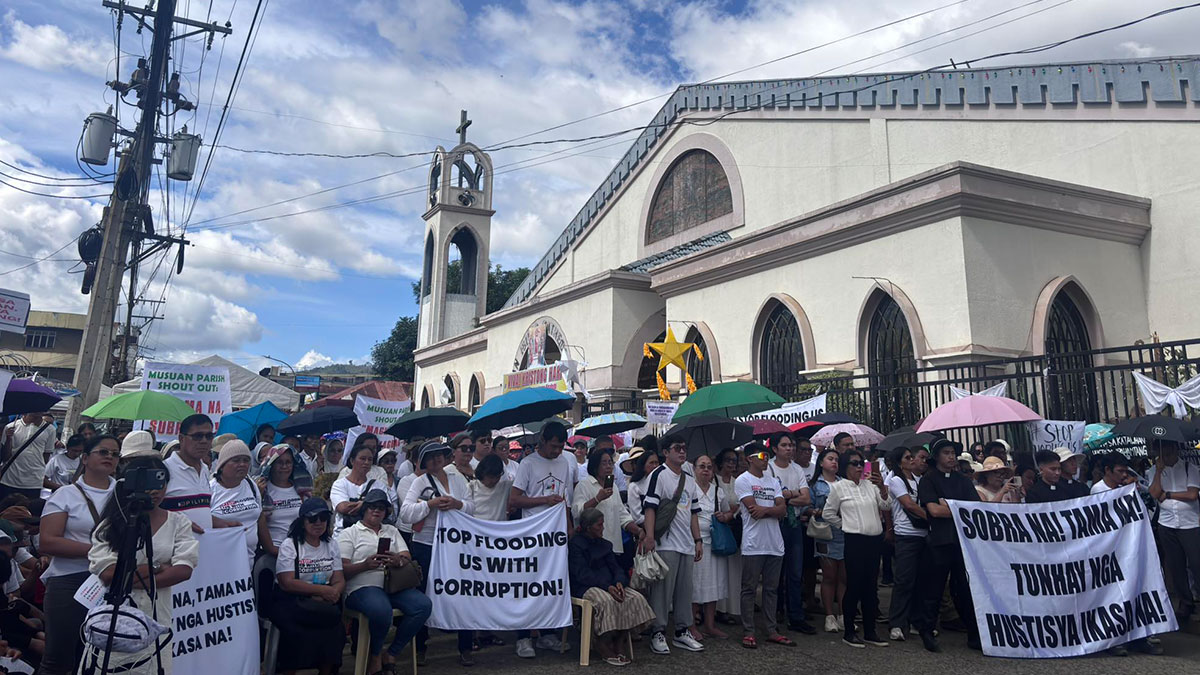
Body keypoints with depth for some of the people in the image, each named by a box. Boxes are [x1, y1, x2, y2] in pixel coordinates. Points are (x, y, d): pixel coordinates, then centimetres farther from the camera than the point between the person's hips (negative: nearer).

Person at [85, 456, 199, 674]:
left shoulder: (178, 522, 5)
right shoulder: (111, 524, 2)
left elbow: (184, 570, -5)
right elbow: (107, 573, -9)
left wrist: (137, 581, -11)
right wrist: (156, 568, -8)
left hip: (156, 614, 1)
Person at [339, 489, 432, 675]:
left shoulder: (392, 531, 24)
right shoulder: (349, 533, 10)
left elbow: (407, 558, 12)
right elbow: (342, 569, -1)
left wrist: (398, 561, -13)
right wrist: (366, 565, -20)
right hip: (362, 587, -5)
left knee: (424, 604, -22)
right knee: (382, 610, -37)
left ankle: (391, 655, -7)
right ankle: (375, 656, -5)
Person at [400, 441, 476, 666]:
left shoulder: (457, 478, 10)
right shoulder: (420, 482, 1)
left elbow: (471, 507, 4)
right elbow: (405, 513, -10)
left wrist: (457, 504, -15)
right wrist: (431, 504, -20)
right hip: (426, 545, -2)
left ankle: (465, 648, 12)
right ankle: (420, 647, 25)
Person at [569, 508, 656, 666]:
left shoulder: (604, 544, 19)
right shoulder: (575, 544, -4)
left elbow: (615, 568, 12)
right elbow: (582, 574, -14)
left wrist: (619, 582, -13)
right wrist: (607, 587, -25)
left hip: (608, 586, 7)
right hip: (585, 588, -7)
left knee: (636, 598, -17)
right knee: (607, 601, -37)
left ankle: (616, 643, -10)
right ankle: (603, 645, -17)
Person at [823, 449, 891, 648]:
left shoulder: (870, 484, 9)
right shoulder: (838, 487, -2)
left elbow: (886, 506, 2)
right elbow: (828, 514, 3)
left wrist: (882, 487, -12)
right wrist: (845, 525, 2)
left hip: (875, 540, 5)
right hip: (855, 540, -4)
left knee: (871, 586, 10)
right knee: (854, 586, -2)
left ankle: (870, 632, 19)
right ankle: (848, 632, 8)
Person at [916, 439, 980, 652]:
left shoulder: (962, 480, 15)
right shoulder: (928, 479, 1)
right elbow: (934, 510, -11)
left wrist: (948, 506, -8)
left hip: (963, 539, 4)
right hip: (940, 541, -4)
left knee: (966, 588, 7)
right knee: (934, 589, 2)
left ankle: (974, 634, 14)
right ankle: (927, 632, 12)